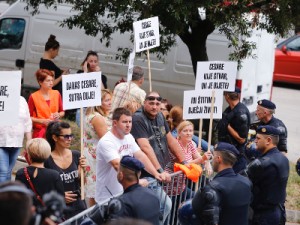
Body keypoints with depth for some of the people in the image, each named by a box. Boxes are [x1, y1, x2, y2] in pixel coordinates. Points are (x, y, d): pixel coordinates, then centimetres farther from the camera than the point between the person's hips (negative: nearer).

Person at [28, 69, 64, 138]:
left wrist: (59, 115, -5)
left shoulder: (56, 94, 7)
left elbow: (62, 112, 17)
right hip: (40, 133, -3)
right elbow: (29, 117, -2)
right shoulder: (33, 97, -5)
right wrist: (43, 121, -13)